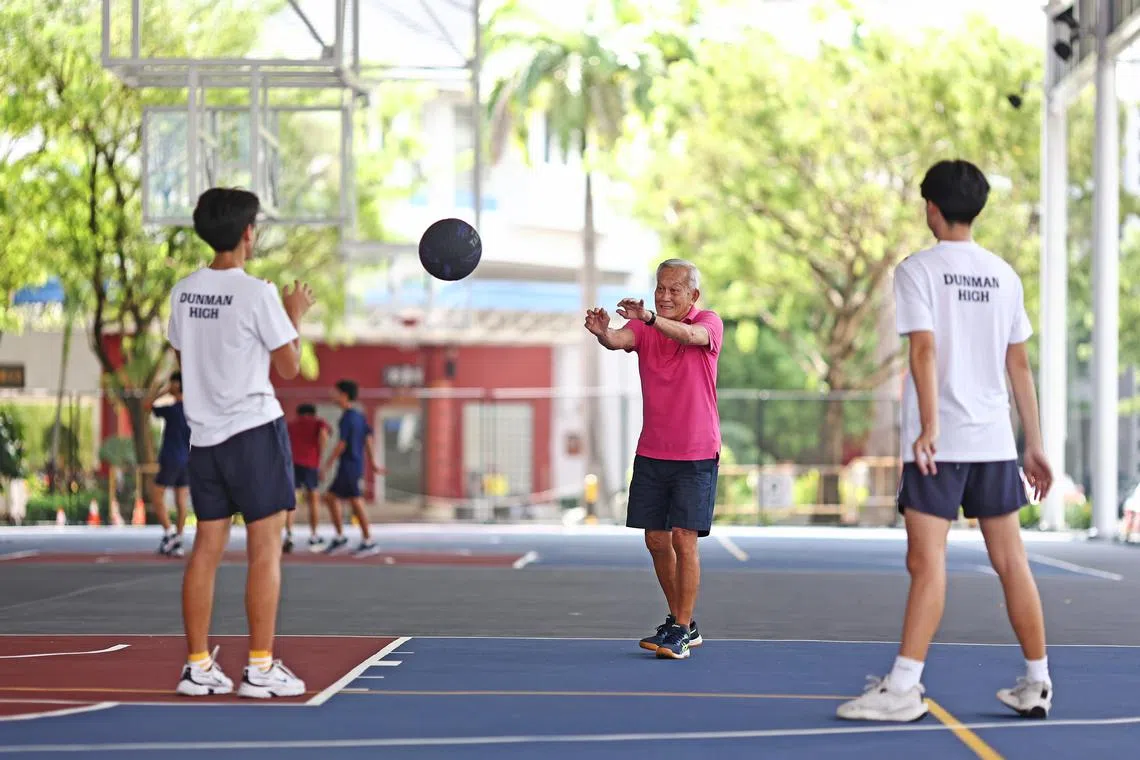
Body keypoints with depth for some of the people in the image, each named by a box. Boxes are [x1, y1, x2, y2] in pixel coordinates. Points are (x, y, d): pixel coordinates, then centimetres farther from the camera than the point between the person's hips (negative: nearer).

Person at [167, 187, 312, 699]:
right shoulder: (257, 294, -13)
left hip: (204, 434, 6)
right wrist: (294, 315, 9)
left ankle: (198, 666, 9)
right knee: (265, 549, -2)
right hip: (255, 430, -6)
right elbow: (289, 366, -7)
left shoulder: (183, 292, 6)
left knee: (207, 548, 9)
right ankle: (260, 669, -3)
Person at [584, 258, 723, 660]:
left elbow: (691, 335, -30)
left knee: (683, 539, -10)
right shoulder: (643, 327, 3)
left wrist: (651, 317, -48)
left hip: (696, 455, -4)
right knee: (656, 540, 8)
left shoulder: (709, 322, -5)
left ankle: (680, 631, -5)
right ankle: (681, 622, 22)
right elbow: (620, 339, -19)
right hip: (651, 453, 4)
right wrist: (602, 333, -43)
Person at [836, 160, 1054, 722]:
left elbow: (925, 349, -17)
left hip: (940, 442, -5)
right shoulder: (1004, 275, 11)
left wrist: (930, 425, -24)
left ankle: (902, 689, -11)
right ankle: (1037, 685, 13)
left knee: (927, 561, -9)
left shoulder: (918, 270, -4)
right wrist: (1034, 445, 16)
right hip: (995, 439, 5)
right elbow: (1019, 364, 13)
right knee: (1010, 561, 9)